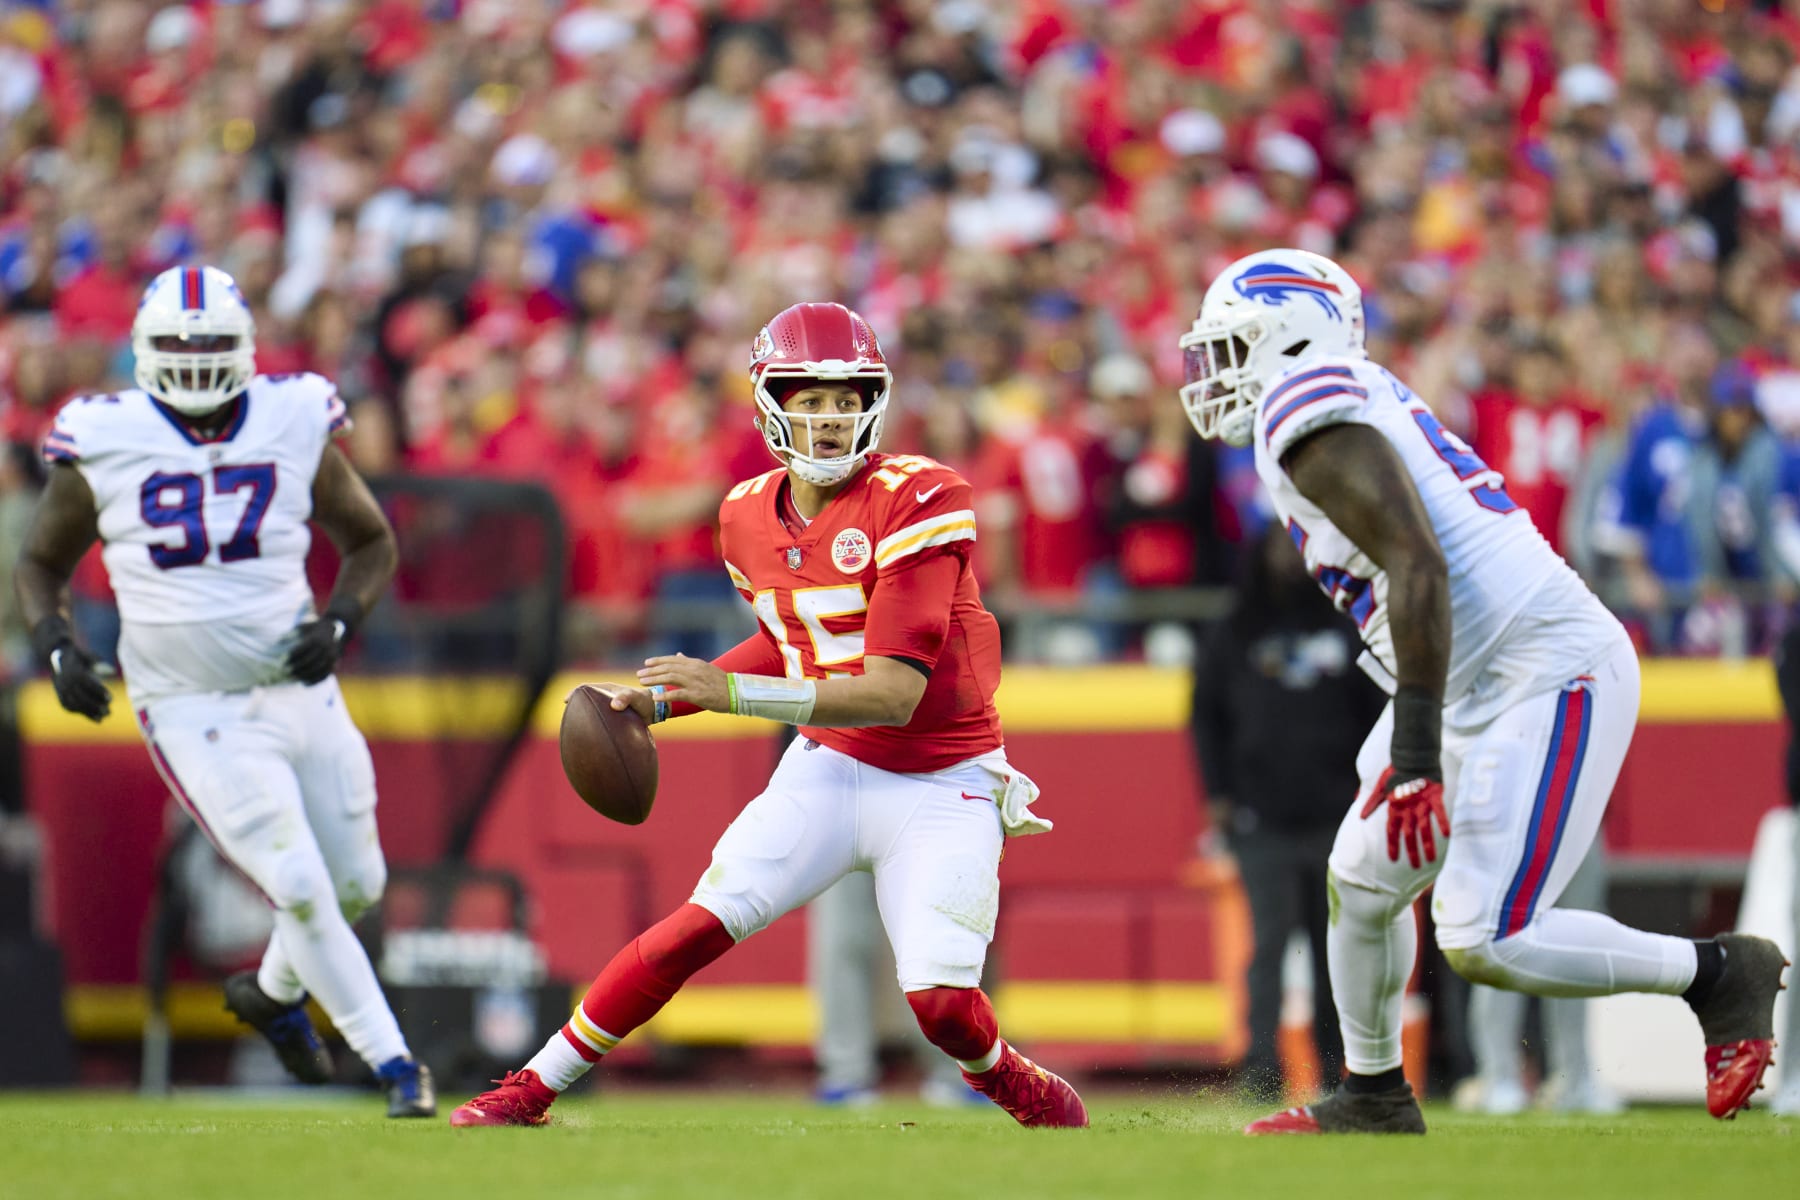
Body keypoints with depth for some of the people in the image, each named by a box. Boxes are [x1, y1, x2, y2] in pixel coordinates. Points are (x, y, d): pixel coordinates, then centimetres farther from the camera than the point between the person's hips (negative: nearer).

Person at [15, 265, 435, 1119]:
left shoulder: (295, 428, -3)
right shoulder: (103, 448, -7)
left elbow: (372, 543, 10)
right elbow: (40, 564, 7)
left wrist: (339, 621, -8)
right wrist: (56, 645, -12)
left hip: (297, 689, 3)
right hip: (194, 715, -3)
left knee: (356, 884, 11)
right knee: (299, 887, -13)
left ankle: (274, 990, 41)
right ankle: (392, 1063, -3)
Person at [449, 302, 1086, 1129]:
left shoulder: (916, 502, -21)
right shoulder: (749, 517, 0)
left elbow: (894, 693, -26)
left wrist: (732, 693, -32)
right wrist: (662, 700, 9)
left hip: (942, 787, -4)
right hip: (827, 767, 4)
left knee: (941, 1003, -17)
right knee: (698, 926, -11)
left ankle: (1026, 1093, 17)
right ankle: (530, 1091, 0)